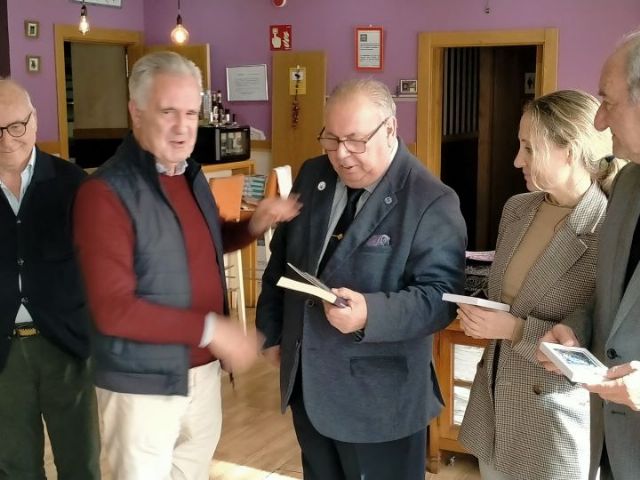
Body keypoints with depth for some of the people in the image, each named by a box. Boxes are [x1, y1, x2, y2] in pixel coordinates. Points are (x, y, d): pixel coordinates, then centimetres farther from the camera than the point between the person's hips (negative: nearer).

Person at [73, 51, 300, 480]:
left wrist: (255, 224, 1)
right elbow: (112, 310, -25)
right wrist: (211, 329, -25)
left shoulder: (191, 175, 5)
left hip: (203, 370, 7)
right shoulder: (106, 192, -21)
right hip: (143, 383, -7)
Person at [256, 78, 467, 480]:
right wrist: (272, 331, 15)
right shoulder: (312, 176, 4)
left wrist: (370, 314, -34)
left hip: (378, 395, -6)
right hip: (306, 381, 6)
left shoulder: (432, 202, -16)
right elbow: (281, 261, 14)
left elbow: (440, 294, -19)